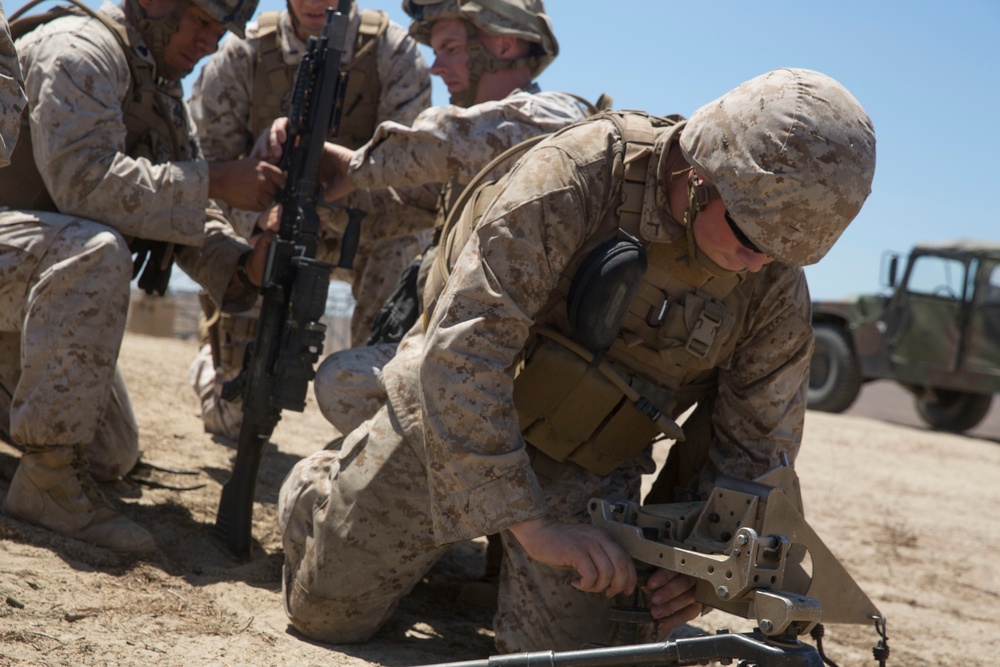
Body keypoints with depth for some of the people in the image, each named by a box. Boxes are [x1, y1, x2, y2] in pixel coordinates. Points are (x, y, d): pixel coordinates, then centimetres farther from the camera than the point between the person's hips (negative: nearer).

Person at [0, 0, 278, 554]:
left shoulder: (163, 91, 12)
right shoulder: (79, 49, -17)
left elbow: (179, 208, 8)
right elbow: (84, 179, -31)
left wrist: (243, 264, -11)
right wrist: (215, 181, -29)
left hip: (44, 288, 9)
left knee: (113, 457, 11)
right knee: (98, 252, -40)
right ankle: (45, 480, -32)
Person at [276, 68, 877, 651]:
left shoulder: (776, 289, -15)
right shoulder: (579, 176, -30)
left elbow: (754, 447, -3)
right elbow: (462, 349, -34)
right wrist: (531, 522, -37)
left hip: (589, 470, 3)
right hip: (453, 413, -3)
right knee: (329, 611, 4)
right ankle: (323, 487, 37)